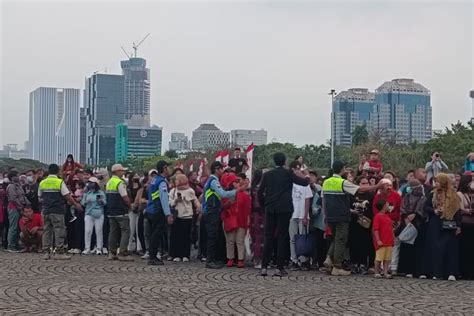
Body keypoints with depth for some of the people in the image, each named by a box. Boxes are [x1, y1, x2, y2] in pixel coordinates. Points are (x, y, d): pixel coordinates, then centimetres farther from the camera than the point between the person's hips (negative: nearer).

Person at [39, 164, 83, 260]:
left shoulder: (42, 183, 8)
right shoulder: (60, 182, -7)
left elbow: (40, 198, 12)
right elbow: (68, 197, -9)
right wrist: (76, 204, 3)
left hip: (46, 210, 5)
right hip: (57, 211, -5)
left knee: (46, 230, 9)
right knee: (59, 230, -1)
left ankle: (46, 252, 9)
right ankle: (59, 252, -3)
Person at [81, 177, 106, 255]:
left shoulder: (101, 193, 7)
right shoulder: (86, 193, 15)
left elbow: (105, 202, 2)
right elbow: (82, 203, 12)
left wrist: (101, 201, -17)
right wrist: (86, 202, -9)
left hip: (99, 214, -2)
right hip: (89, 214, 2)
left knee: (99, 231, -2)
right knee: (87, 231, -4)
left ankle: (99, 249, 4)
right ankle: (87, 249, 1)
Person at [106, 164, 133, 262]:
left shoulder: (109, 183, 12)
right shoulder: (120, 182, -15)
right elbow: (125, 197, -17)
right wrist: (130, 206, -1)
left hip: (111, 212, 9)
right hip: (121, 212, -8)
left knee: (113, 232, 11)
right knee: (125, 232, -4)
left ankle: (112, 253, 12)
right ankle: (123, 253, -7)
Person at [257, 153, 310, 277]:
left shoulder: (267, 174, 6)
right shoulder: (288, 173, -3)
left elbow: (260, 192, 5)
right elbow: (305, 182, -2)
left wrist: (264, 204, 17)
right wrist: (303, 176, 19)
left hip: (270, 209, 3)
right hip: (284, 209, -3)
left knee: (268, 237, 6)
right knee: (282, 237, 1)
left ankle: (264, 267, 2)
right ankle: (279, 268, -1)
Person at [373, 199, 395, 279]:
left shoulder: (387, 217, 15)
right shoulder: (377, 216, -9)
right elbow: (376, 229, -13)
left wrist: (393, 237, 16)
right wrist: (378, 240, -18)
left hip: (389, 242, 8)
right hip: (381, 242, -8)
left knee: (387, 258, 7)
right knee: (379, 258, -1)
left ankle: (386, 272, 11)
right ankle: (377, 272, 8)